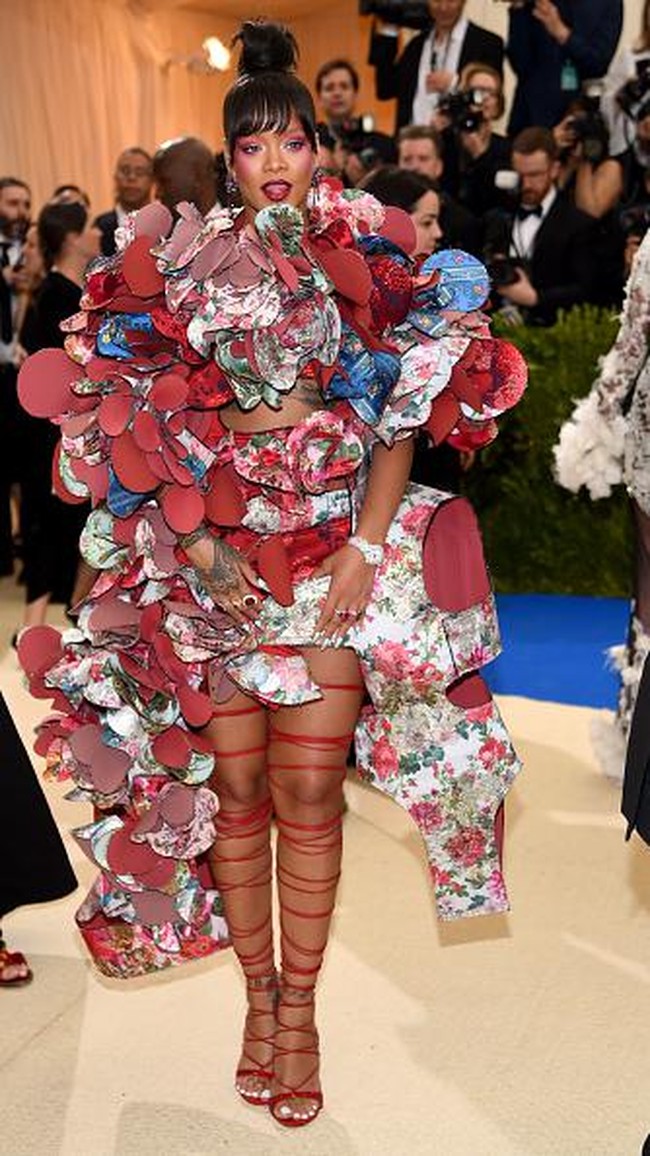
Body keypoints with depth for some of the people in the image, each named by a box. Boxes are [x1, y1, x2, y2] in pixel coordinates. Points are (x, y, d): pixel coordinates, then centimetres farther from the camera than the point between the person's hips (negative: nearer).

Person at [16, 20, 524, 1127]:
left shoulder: (367, 262, 4)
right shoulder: (173, 265, 5)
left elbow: (402, 421, 1)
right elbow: (145, 426, 2)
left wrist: (365, 547, -9)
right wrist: (199, 546, -8)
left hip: (337, 555, -1)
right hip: (210, 556, 1)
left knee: (308, 792, 0)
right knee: (234, 786, 6)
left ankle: (300, 1005, 15)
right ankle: (258, 993, 23)